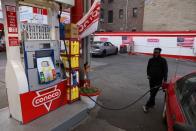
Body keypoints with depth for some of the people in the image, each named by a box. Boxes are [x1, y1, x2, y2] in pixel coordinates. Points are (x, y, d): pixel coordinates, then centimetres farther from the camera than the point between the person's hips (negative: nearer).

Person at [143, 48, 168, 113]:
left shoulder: (163, 60, -8)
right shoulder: (151, 60, 2)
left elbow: (165, 70, -7)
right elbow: (148, 68, 14)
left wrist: (165, 80, -14)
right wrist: (148, 74, -1)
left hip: (159, 80, -4)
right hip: (151, 79, 4)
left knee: (153, 93, -7)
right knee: (152, 92, 15)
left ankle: (147, 106, -2)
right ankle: (152, 104, 32)